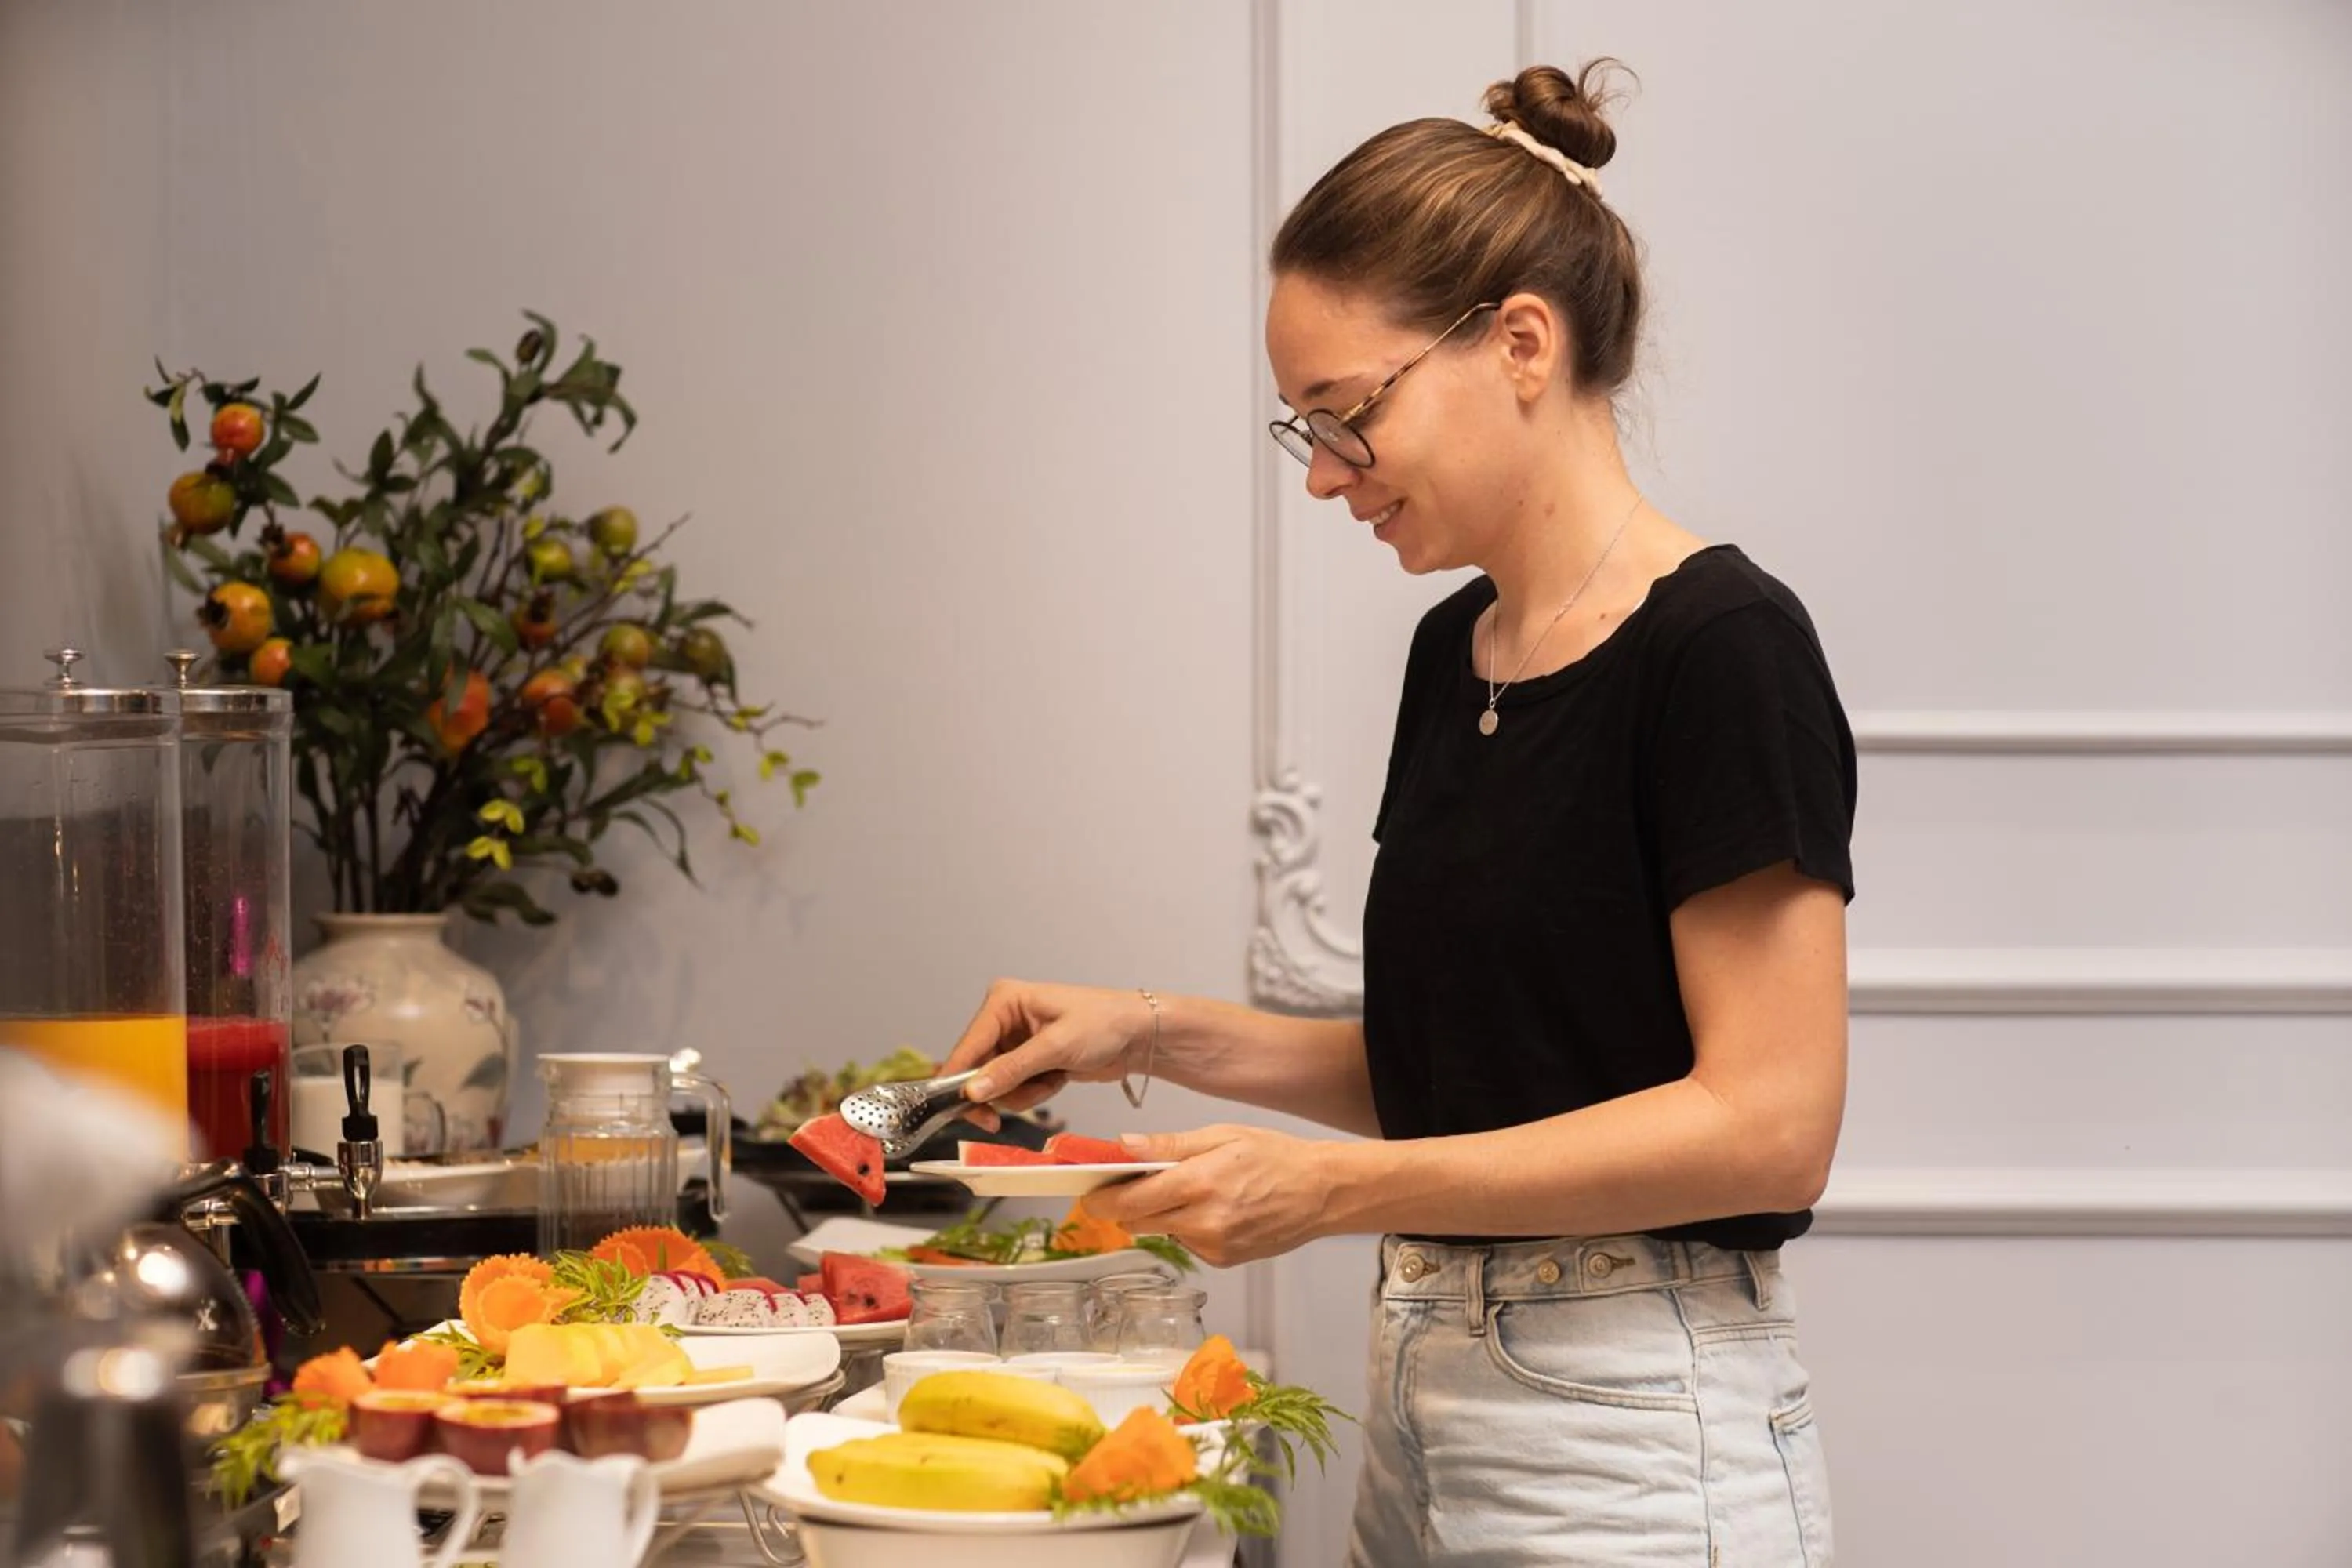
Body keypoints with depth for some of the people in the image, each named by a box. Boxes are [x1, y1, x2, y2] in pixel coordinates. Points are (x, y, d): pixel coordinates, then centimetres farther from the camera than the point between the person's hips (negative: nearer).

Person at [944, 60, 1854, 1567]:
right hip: (1425, 1399, 8)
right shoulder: (1455, 654, 11)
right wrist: (1157, 1034, 5)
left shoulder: (1720, 648, -15)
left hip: (1633, 1442, -8)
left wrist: (1334, 1187, -20)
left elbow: (1767, 1123, -19)